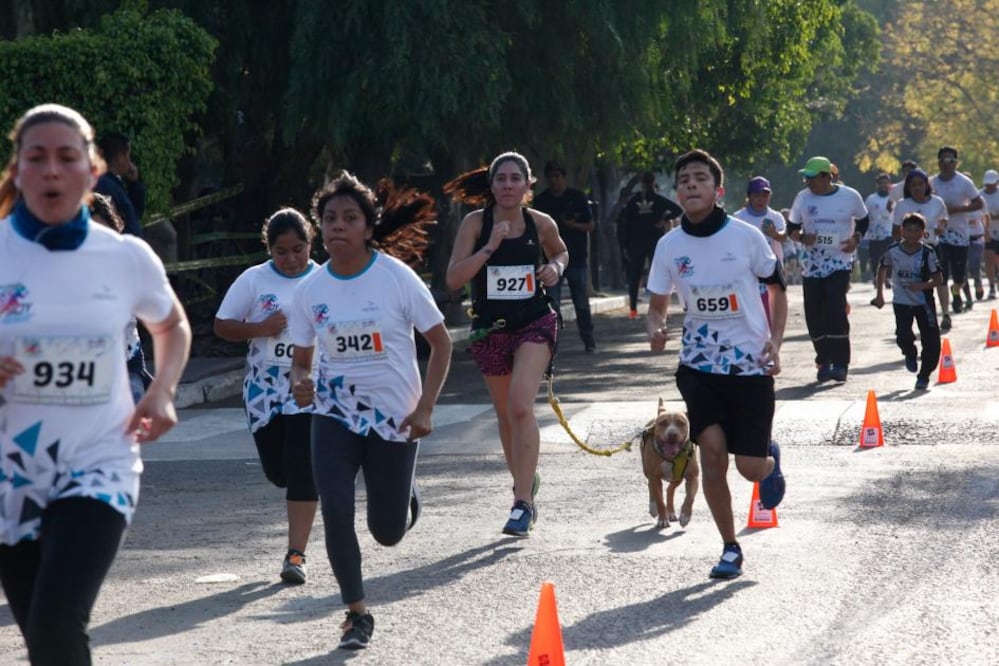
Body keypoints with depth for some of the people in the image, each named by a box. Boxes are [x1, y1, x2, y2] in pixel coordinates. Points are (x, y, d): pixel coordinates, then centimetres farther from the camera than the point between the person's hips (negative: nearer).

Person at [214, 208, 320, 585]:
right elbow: (222, 325, 3)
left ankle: (296, 555, -7)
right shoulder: (254, 280, 1)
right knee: (276, 470, 5)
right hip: (265, 388, 2)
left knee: (302, 469, -12)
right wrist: (259, 329, -14)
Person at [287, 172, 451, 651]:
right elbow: (301, 358, 7)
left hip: (394, 418, -2)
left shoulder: (396, 276, -12)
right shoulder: (310, 289, -3)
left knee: (388, 533, 5)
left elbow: (440, 343, -5)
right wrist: (300, 383, -17)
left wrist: (424, 408, -13)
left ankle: (404, 497, 43)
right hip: (335, 416, 2)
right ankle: (357, 613, 6)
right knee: (335, 513, -13)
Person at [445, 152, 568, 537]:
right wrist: (489, 247, -22)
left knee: (520, 406, -20)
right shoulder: (475, 223, -5)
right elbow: (454, 279, -13)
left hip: (534, 324, -2)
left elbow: (560, 252, 21)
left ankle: (522, 502, -20)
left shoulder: (541, 224, -1)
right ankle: (526, 480, 39)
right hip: (490, 328, 2)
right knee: (506, 415, 14)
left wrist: (556, 268, -1)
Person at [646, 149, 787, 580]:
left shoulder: (746, 236, -7)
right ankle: (730, 548, 7)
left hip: (751, 364, -2)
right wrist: (655, 330, -14)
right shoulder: (669, 246, -1)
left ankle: (770, 461, 37)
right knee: (711, 452, -10)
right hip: (700, 363, 2)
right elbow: (657, 304, 9)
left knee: (750, 467, -3)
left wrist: (775, 343, -8)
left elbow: (778, 290, 4)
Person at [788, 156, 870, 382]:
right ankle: (824, 361, 17)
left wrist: (856, 238, -5)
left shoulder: (850, 196, -3)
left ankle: (840, 364, -11)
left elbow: (863, 220, 13)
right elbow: (793, 227, 12)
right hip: (812, 264, 3)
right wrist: (801, 237, -10)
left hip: (840, 262, -3)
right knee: (814, 315, 2)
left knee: (836, 311, -17)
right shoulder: (803, 198, 3)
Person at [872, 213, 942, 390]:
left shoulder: (927, 253, -13)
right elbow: (882, 269, 11)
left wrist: (922, 286, -28)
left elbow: (938, 279, -10)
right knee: (903, 336, -15)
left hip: (924, 302, 0)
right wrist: (880, 294, 10)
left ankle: (924, 375, 15)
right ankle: (910, 354, 22)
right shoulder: (893, 251, -8)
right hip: (901, 301, 0)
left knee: (931, 340, -3)